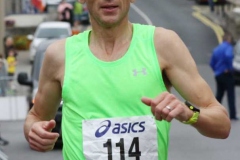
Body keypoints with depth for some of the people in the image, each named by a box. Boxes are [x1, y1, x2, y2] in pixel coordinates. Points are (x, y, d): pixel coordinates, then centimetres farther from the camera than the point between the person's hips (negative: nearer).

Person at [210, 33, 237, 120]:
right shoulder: (228, 47, -10)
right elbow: (228, 56, -32)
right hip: (227, 74, -7)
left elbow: (212, 63, 13)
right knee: (231, 94, -2)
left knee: (219, 94, 13)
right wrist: (229, 68, -21)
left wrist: (216, 70, 13)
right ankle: (232, 115, -4)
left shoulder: (216, 49, 13)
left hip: (218, 75, 7)